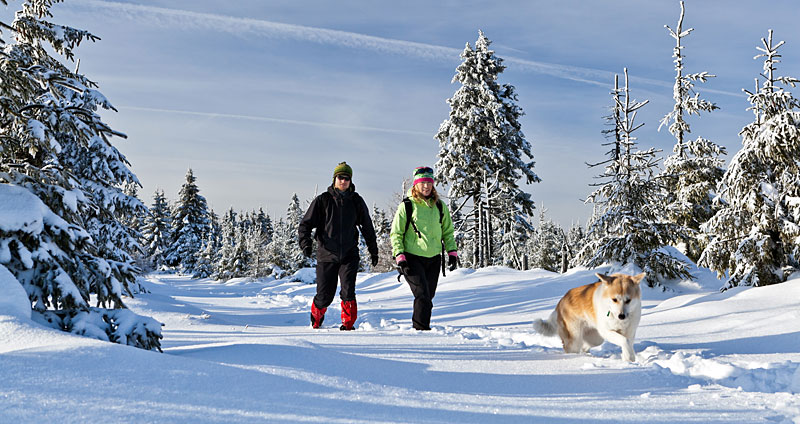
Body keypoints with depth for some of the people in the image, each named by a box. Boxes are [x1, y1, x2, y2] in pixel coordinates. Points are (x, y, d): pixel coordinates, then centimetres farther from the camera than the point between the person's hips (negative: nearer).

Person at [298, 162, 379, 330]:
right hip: (327, 255, -1)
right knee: (325, 295, 5)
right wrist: (305, 243, -18)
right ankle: (316, 320, 34)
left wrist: (373, 250, 20)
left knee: (348, 289, -17)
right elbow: (306, 223, 0)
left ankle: (348, 323, 0)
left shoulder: (356, 201, 6)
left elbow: (367, 227, 17)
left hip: (349, 255, 1)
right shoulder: (323, 200, 0)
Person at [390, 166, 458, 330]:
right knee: (423, 296, -14)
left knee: (428, 296, 9)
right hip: (412, 258, -4)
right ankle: (421, 328, -6)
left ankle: (421, 326, 24)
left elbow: (448, 231, 18)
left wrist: (452, 252, 7)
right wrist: (399, 256, -11)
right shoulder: (406, 206, -4)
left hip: (434, 258, 4)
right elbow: (395, 233, -1)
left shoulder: (439, 206, 8)